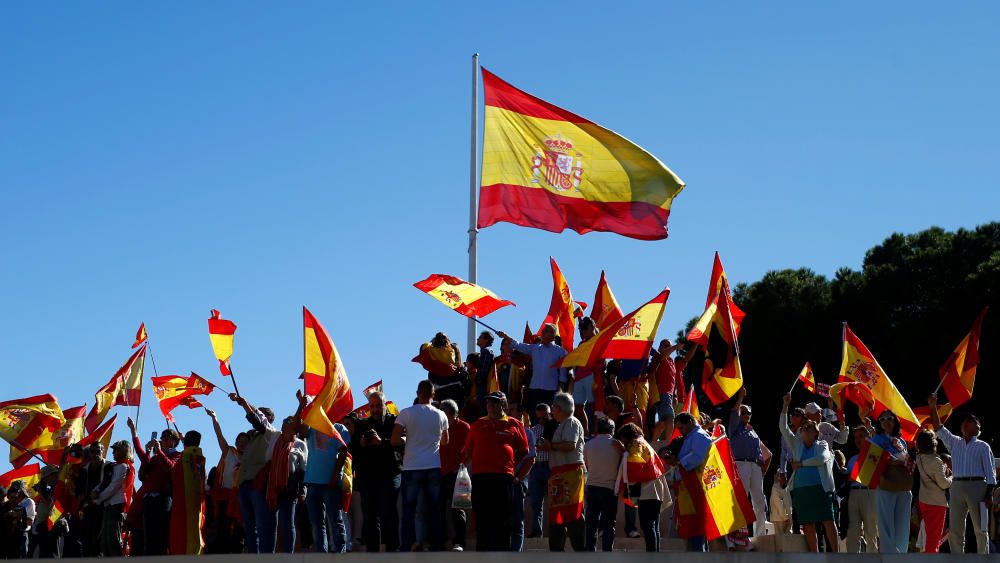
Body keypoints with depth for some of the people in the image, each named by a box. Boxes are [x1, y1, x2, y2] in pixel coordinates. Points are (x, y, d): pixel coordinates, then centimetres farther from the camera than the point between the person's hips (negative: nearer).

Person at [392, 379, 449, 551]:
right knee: (435, 510, 8)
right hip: (434, 467, 2)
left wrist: (406, 439, 10)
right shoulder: (441, 416, 3)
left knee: (409, 511, 2)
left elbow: (394, 441, -9)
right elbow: (445, 441, 18)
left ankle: (407, 548, -2)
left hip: (412, 468, -2)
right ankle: (437, 547, 7)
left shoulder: (406, 413, -6)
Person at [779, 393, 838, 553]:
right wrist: (786, 405, 1)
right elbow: (783, 427, 8)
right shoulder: (796, 444, 18)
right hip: (800, 490, 2)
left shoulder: (822, 445, 12)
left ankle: (835, 553, -5)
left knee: (828, 521, -7)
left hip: (820, 488, -2)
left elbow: (821, 459, -9)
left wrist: (801, 464, -5)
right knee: (808, 526, 0)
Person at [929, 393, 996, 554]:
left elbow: (990, 471, 1)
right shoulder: (954, 443, 17)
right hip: (957, 486, 4)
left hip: (977, 486, -4)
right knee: (954, 529, 2)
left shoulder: (983, 447, 6)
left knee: (980, 529, -2)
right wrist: (933, 407, 0)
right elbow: (938, 429, 11)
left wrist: (989, 495, -8)